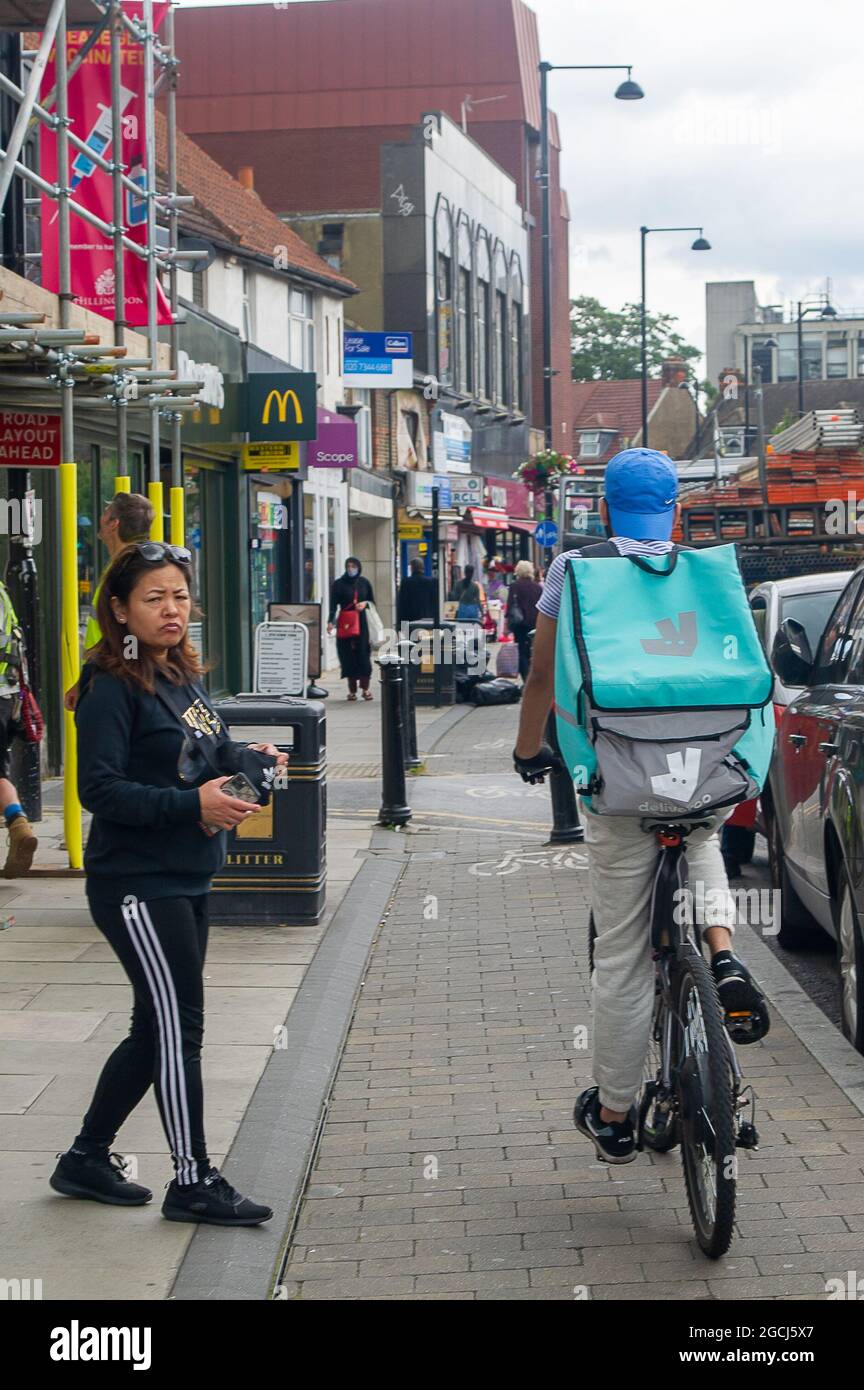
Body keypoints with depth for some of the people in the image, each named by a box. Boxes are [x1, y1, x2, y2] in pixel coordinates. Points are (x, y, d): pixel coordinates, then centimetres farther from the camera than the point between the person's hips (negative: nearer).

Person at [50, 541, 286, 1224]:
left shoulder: (183, 675, 11)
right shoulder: (112, 686, -13)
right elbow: (100, 787, -20)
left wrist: (248, 755, 2)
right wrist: (192, 804, -27)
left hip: (185, 881, 9)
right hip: (138, 884, -9)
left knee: (159, 1028, 14)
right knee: (178, 1027, -4)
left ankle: (87, 1158, 26)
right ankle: (193, 1180, 7)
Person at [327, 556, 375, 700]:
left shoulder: (364, 583, 11)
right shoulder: (339, 584, 2)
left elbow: (372, 601, 17)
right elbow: (333, 604, -5)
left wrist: (365, 603, -6)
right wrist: (330, 621, -18)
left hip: (362, 622, 1)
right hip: (346, 623, -1)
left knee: (363, 654, -5)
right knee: (349, 656, -3)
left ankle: (365, 689, 0)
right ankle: (352, 690, 3)